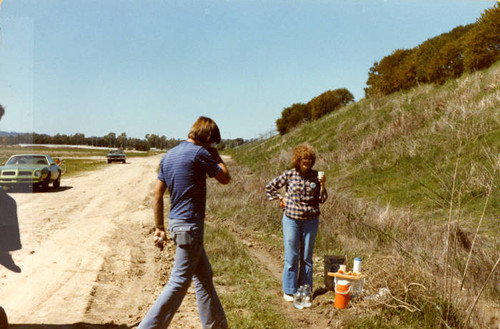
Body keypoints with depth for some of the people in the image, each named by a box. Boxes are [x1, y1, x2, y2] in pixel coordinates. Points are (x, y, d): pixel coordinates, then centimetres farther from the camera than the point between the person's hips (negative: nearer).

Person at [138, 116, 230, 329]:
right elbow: (225, 178, -2)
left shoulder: (169, 156, 11)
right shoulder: (199, 153, -13)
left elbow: (157, 194, 10)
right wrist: (216, 156, 11)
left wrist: (160, 229, 13)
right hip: (190, 225, -9)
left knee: (204, 276, 18)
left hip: (175, 223, 9)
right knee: (179, 283, -1)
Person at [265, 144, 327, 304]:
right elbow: (270, 187, 9)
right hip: (291, 219, -2)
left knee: (307, 256, 10)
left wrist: (322, 185, -12)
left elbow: (322, 200, 2)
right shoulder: (288, 175, -3)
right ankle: (289, 290, 15)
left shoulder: (315, 176, 1)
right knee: (291, 256, 3)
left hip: (310, 220, 2)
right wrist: (281, 198, 1)